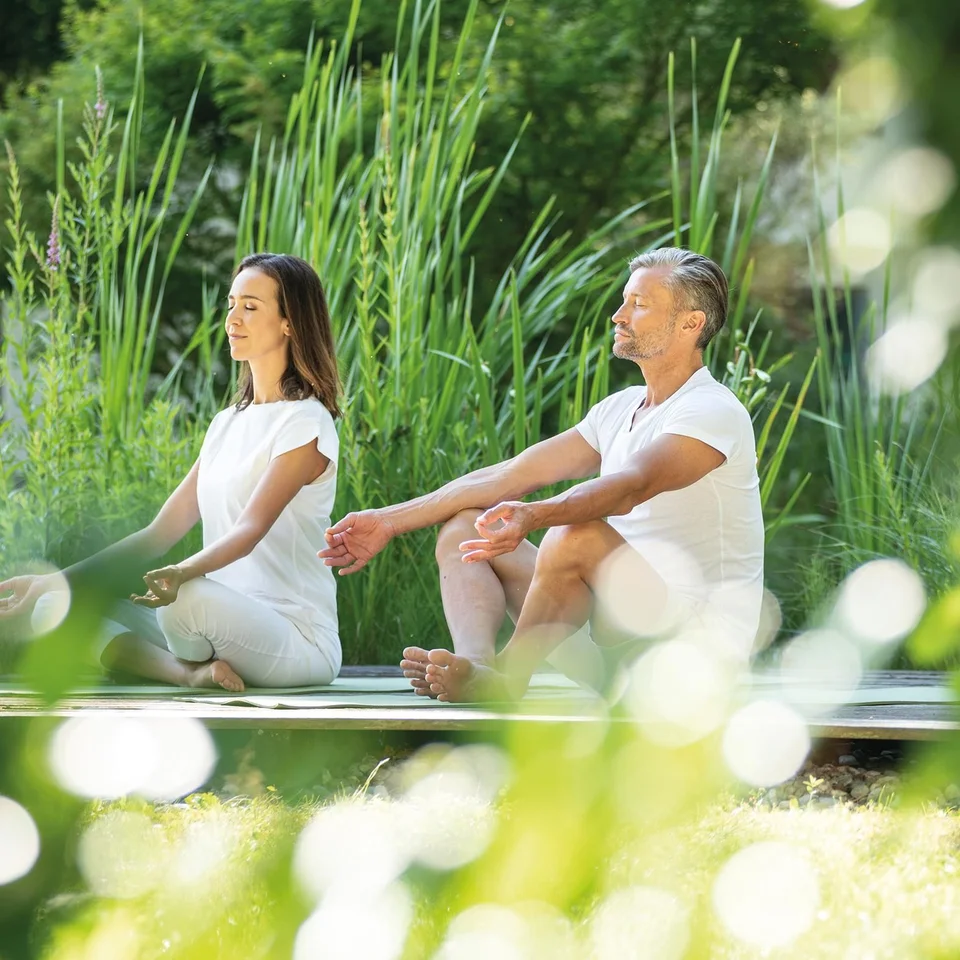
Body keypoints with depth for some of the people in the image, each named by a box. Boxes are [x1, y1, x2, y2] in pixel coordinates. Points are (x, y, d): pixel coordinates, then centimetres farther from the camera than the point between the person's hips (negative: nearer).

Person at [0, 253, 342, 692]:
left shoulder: (305, 423, -7)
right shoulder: (227, 424, 18)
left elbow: (251, 528, -22)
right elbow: (161, 532, 15)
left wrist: (182, 573, -42)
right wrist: (58, 579, 6)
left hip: (299, 638, -8)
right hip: (229, 621, 8)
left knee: (190, 598, -41)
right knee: (59, 608, -4)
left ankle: (197, 670, -11)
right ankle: (191, 672, -19)